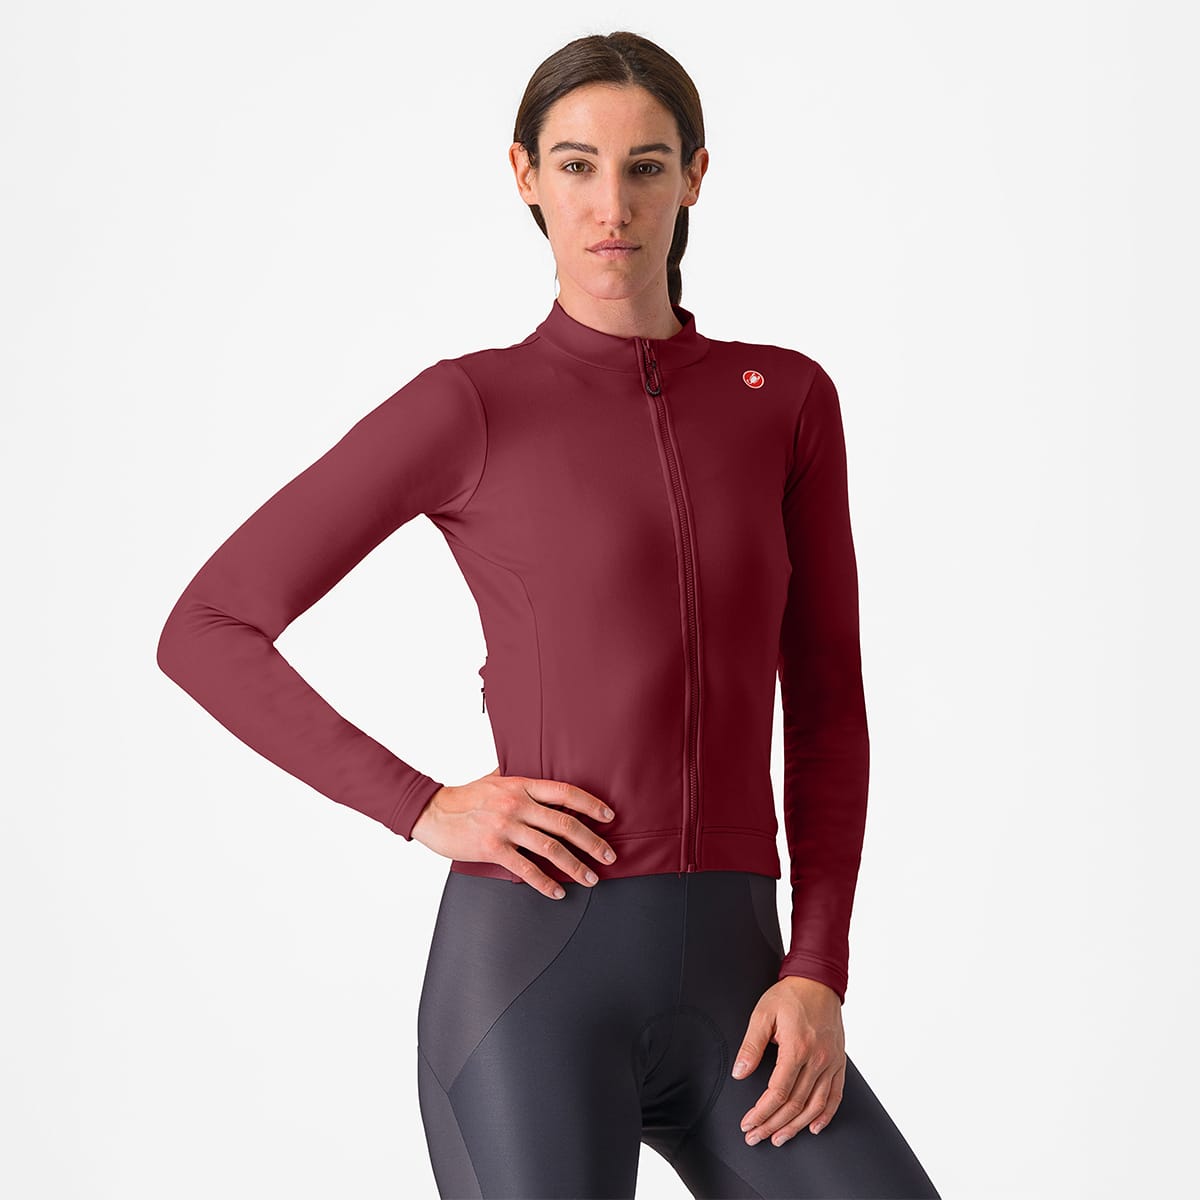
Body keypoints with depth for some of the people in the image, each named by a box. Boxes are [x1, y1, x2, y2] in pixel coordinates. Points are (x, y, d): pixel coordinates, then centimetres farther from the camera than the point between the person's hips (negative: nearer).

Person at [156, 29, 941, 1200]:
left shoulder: (787, 399, 12)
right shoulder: (465, 407, 0)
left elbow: (826, 708, 11)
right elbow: (204, 633, 2)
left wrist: (817, 977, -2)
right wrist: (426, 809, -8)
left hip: (722, 990, 4)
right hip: (528, 975, -4)